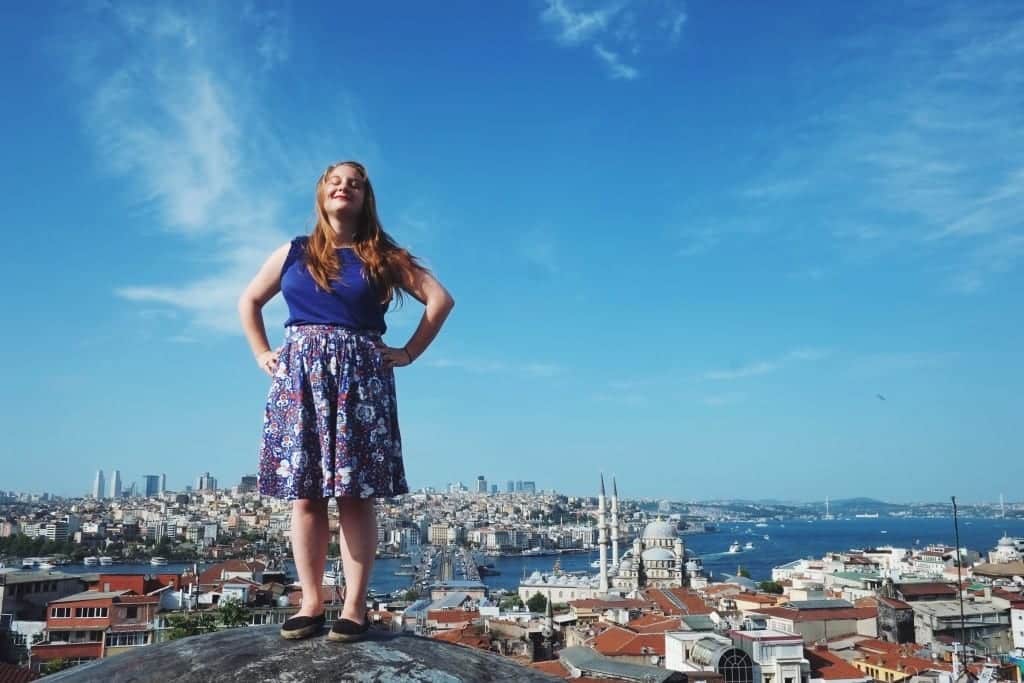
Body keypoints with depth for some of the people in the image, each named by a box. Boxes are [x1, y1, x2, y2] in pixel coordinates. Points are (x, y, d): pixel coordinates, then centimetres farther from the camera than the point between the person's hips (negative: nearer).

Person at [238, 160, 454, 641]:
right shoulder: (294, 253, 13)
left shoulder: (382, 256, 8)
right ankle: (311, 602, 4)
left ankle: (354, 605, -2)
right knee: (304, 494, -2)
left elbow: (440, 299, 8)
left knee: (356, 496, -5)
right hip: (300, 376, 2)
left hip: (360, 378, -2)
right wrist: (262, 354, 11)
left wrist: (407, 353, 2)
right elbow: (249, 302, 23)